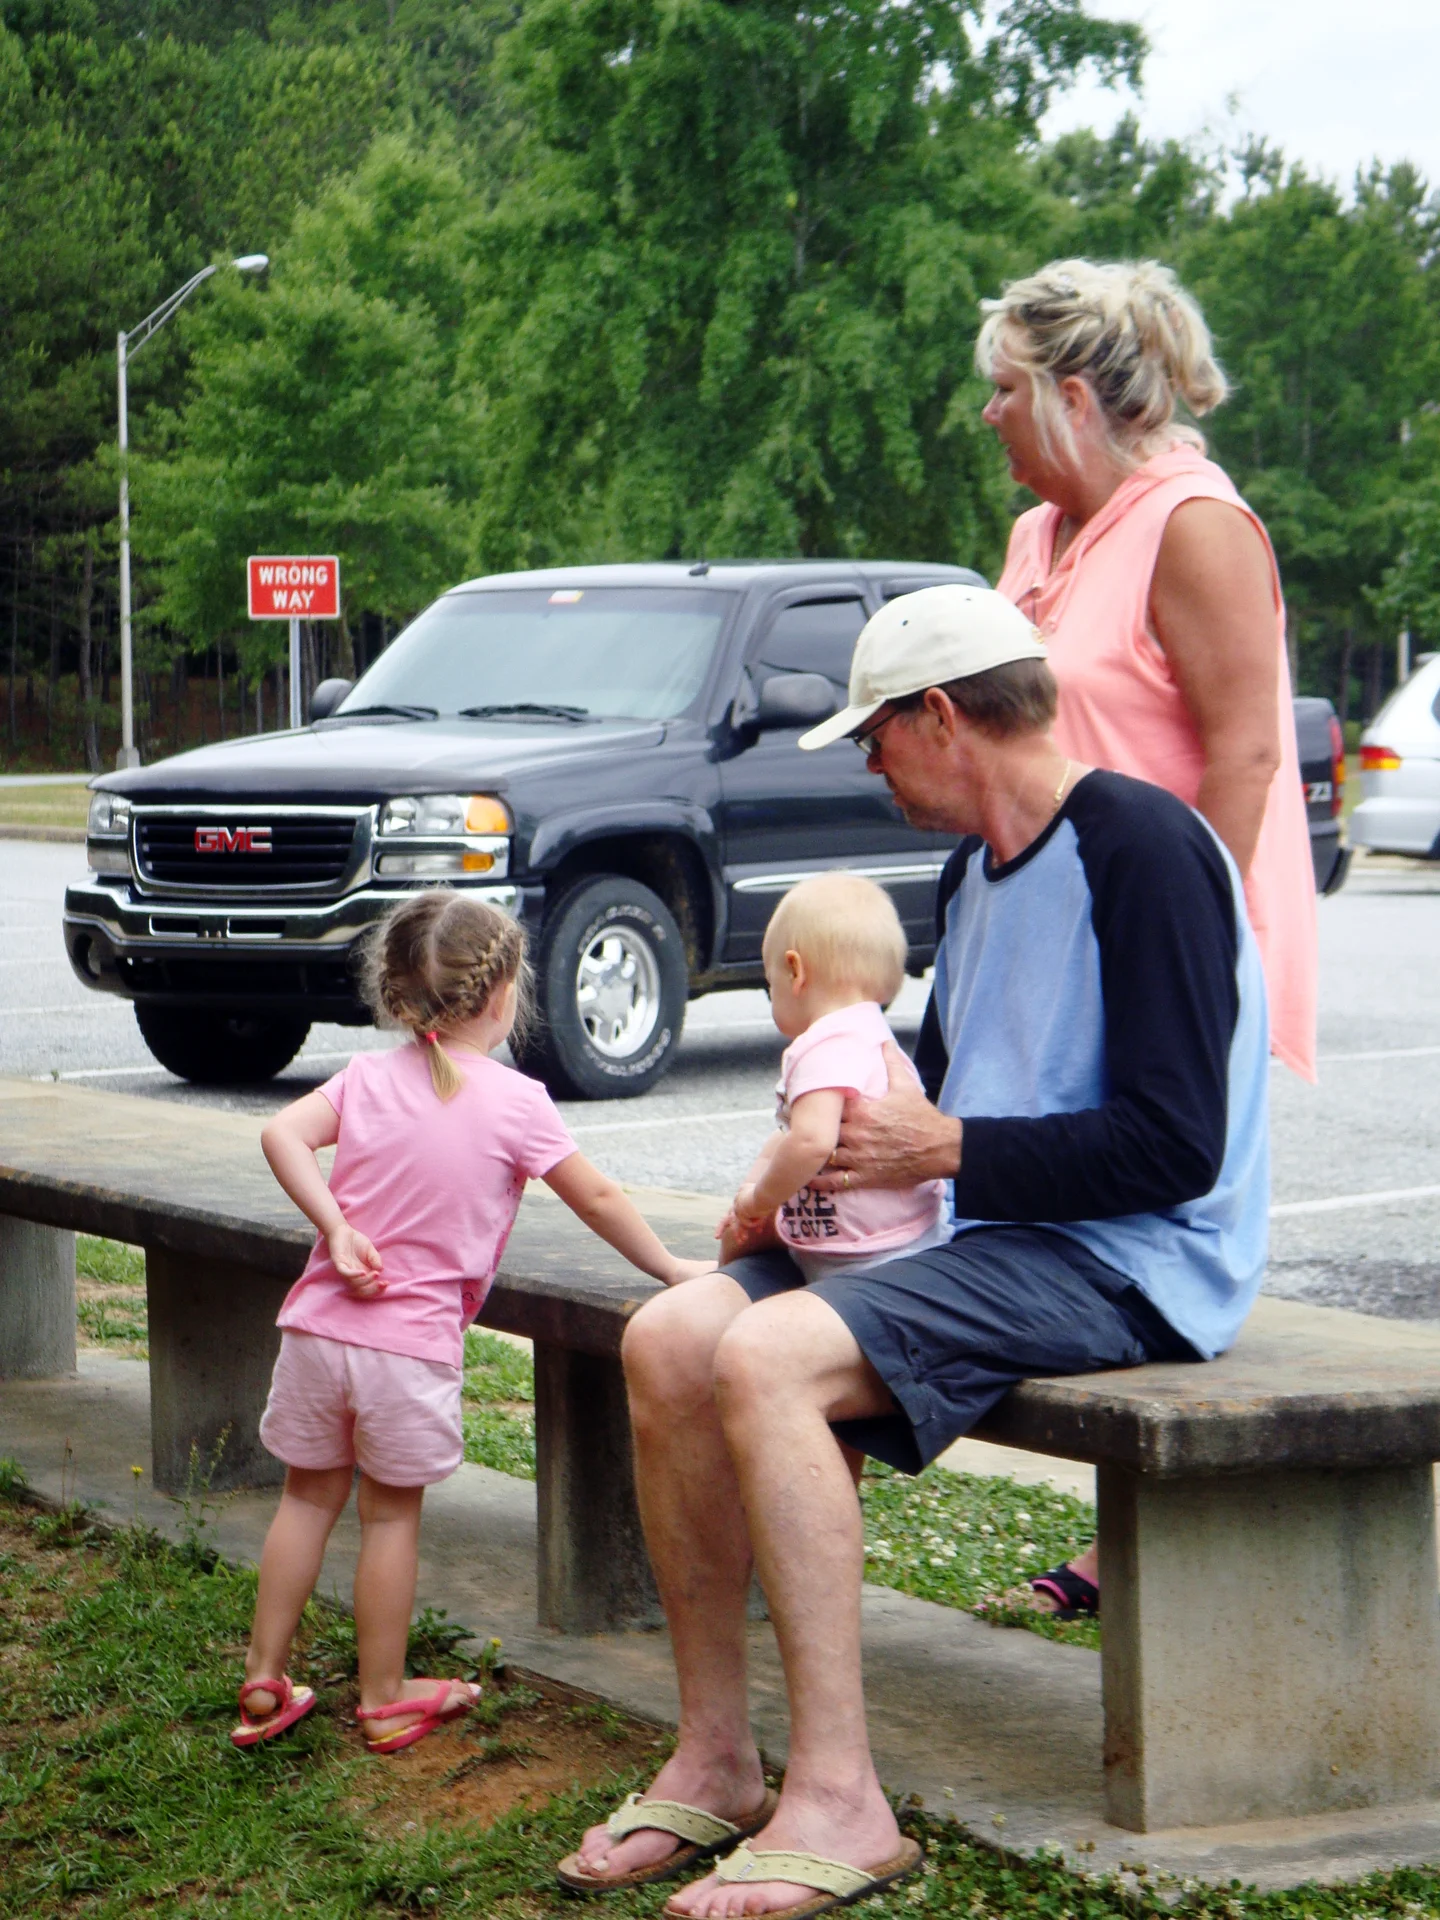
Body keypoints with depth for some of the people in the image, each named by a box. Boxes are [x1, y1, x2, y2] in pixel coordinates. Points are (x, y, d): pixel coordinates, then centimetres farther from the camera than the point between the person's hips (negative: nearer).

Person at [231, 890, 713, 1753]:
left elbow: (282, 1134, -9)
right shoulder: (514, 1101, -4)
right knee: (393, 1513, 9)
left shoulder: (370, 1076, 6)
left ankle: (265, 1682, 21)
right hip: (413, 1343, -3)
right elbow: (599, 1201, 1)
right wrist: (671, 1268, 14)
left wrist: (336, 1228, -8)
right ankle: (385, 1697, 18)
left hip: (321, 1323, 4)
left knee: (308, 1496, 15)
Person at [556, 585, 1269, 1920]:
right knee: (669, 1338, -8)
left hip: (1129, 1265, -9)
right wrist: (852, 1136, 8)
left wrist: (944, 1151, -14)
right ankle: (714, 1761, -1)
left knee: (765, 1358, -28)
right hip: (992, 1244, 9)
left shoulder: (1142, 849, -13)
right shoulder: (978, 871, 18)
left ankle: (840, 1805, -24)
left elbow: (1173, 1147, -20)